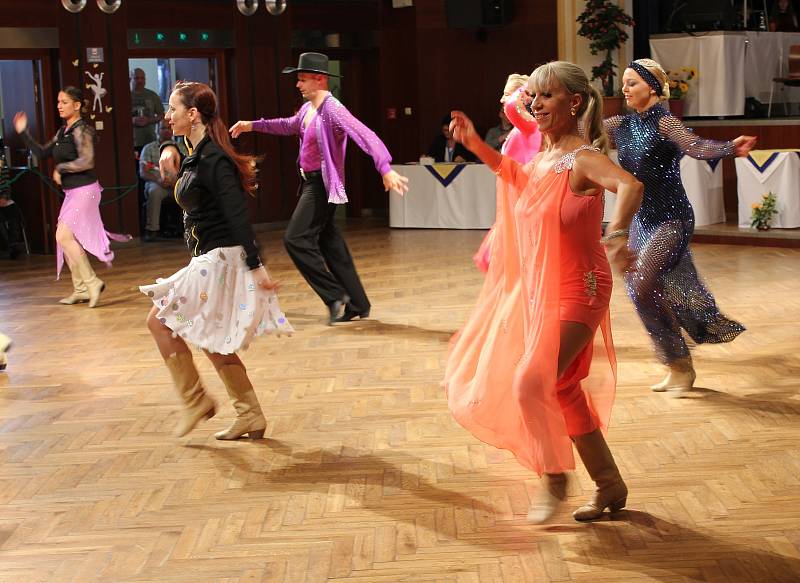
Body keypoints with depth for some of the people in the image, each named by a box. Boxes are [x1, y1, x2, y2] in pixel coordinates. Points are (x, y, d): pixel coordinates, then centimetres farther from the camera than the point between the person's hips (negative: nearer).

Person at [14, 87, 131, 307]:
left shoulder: (81, 129, -13)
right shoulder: (62, 132, 13)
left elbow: (86, 162, -25)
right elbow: (42, 153, 19)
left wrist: (60, 168, -13)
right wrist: (23, 132, 14)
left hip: (85, 190, -9)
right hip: (72, 192, 9)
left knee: (64, 236, -15)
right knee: (66, 239, 10)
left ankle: (92, 282, -9)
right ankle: (81, 289, 18)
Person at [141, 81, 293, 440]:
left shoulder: (212, 159, -17)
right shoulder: (197, 157, 12)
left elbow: (237, 215, -21)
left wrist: (255, 267, -23)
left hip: (220, 259, -10)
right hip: (209, 261, 10)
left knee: (159, 321, -2)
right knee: (212, 342, 13)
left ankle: (196, 401, 8)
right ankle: (250, 418, 19)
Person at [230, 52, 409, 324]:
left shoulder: (332, 109, -20)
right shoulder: (308, 108, 8)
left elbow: (365, 135, -31)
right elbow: (289, 125, 30)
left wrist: (385, 168, -44)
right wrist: (253, 125, 31)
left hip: (323, 184, -9)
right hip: (310, 182, 9)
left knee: (296, 239, -11)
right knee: (329, 242, 11)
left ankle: (335, 295, -4)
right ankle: (356, 304, 17)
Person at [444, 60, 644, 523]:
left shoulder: (583, 159, -17)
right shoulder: (543, 159, 7)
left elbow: (630, 186, -38)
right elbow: (513, 173, 31)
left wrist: (617, 235, -55)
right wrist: (476, 145, 18)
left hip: (575, 293, -9)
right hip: (540, 291, 9)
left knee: (531, 384, -19)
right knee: (565, 393, 14)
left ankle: (556, 478, 5)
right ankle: (610, 486, 27)